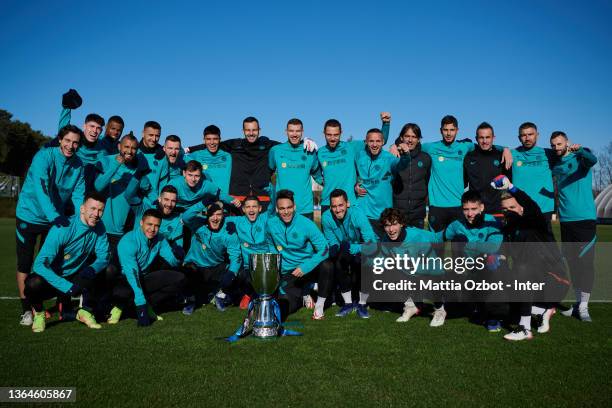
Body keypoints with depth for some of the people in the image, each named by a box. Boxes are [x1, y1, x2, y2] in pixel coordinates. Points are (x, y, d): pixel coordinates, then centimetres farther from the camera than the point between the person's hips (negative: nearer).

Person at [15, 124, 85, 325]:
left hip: (55, 219, 4)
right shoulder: (44, 156, -20)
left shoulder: (78, 165, -4)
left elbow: (78, 195, -6)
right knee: (25, 263, 1)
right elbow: (41, 188, -31)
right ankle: (26, 309, 11)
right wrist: (55, 216, -41)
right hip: (29, 216, -4)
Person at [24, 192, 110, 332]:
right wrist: (67, 287, -38)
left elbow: (103, 257, -5)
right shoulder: (62, 230, -26)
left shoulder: (99, 228, -9)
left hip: (77, 279, 4)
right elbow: (40, 264, -30)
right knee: (33, 283, -36)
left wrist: (92, 270, -29)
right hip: (54, 280, -4)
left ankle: (86, 310, 1)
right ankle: (39, 313, 0)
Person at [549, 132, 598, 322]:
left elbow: (593, 160, -23)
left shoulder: (580, 158, -2)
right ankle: (578, 302, 19)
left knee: (585, 261, -5)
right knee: (572, 262, 10)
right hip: (566, 220, 5)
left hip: (585, 218, -5)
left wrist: (579, 149, -43)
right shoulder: (555, 164, 13)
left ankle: (584, 306, -1)